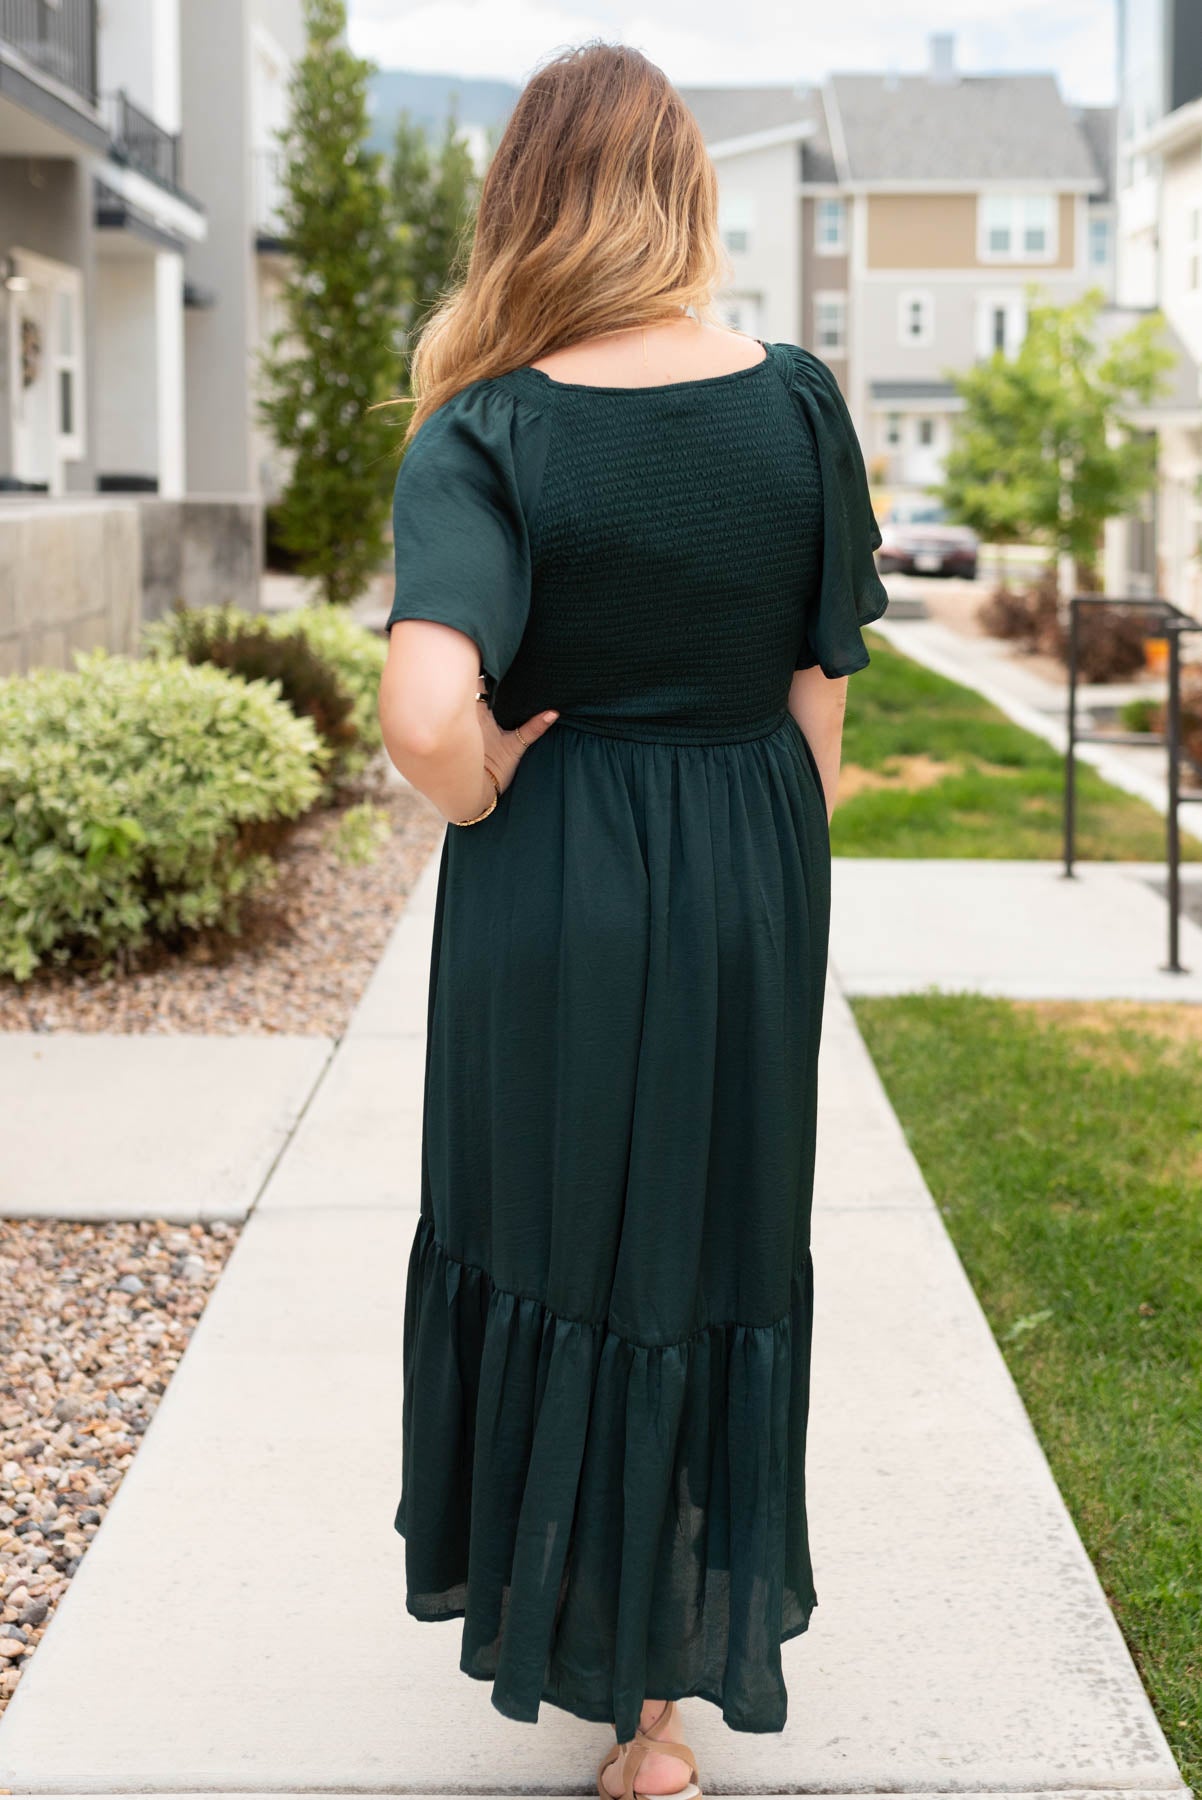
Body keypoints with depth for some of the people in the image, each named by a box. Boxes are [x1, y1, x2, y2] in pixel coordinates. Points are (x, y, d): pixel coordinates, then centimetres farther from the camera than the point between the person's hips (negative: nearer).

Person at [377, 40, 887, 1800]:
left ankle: (561, 1622, 34)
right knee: (718, 1251, 15)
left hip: (549, 894, -2)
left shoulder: (486, 435, -14)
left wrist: (482, 800, -8)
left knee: (547, 1239, 18)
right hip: (751, 888, 3)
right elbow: (822, 692, -1)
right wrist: (768, 867, 11)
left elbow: (426, 714, -29)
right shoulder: (797, 400, -5)